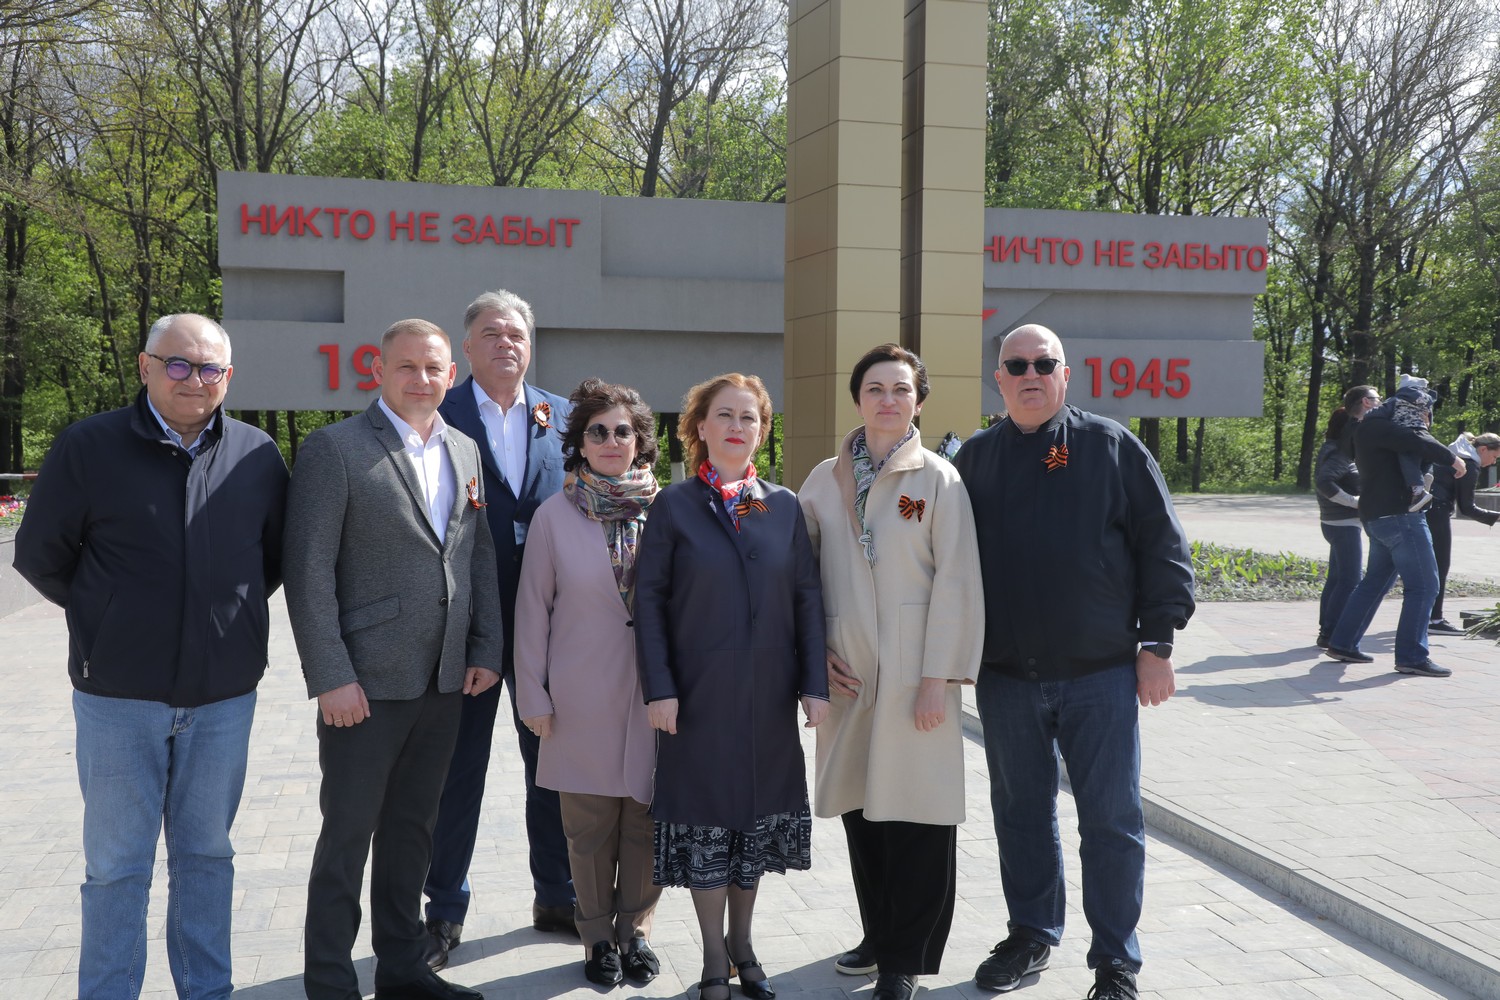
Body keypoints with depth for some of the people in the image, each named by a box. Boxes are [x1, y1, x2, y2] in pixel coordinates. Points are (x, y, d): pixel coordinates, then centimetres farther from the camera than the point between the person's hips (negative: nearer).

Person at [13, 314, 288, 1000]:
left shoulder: (257, 455, 1)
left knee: (206, 853, 14)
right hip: (119, 693, -2)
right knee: (116, 865, 8)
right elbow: (39, 554, 3)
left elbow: (279, 553, 15)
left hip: (224, 695, 2)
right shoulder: (88, 447, -6)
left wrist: (231, 612, 8)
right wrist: (107, 622, 5)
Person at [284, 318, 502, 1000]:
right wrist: (330, 678, -16)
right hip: (365, 685, -5)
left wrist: (485, 650, 6)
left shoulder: (465, 451, 10)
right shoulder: (334, 449, -9)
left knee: (411, 831, 17)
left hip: (442, 684, 6)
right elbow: (309, 572, -13)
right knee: (347, 838, 5)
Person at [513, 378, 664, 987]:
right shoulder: (554, 515, 0)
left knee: (648, 818, 5)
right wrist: (532, 695, 0)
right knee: (589, 826, 7)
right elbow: (533, 609, 3)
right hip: (584, 697, 0)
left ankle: (635, 927, 25)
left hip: (656, 691, 1)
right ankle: (598, 936, 24)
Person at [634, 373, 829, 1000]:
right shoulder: (674, 506, -2)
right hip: (699, 695, -2)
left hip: (769, 695, 3)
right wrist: (658, 687, -11)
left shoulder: (785, 507, 5)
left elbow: (807, 597, 4)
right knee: (705, 816, 5)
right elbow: (649, 597, -5)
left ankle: (742, 943, 31)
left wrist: (815, 683, -3)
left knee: (759, 813, 12)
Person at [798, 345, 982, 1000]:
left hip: (915, 674, -3)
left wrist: (939, 676, -11)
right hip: (848, 674, 3)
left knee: (917, 810, -2)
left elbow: (956, 583, -6)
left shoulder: (938, 479, -1)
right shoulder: (825, 480, 9)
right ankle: (878, 935, 27)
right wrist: (818, 652, 1)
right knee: (860, 806, 9)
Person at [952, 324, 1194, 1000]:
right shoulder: (976, 459, 7)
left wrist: (1157, 642, -5)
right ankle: (1031, 936, 31)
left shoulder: (1112, 448, 0)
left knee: (1112, 819, 2)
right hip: (1005, 676, 3)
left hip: (1101, 673, -3)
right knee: (1021, 813, 14)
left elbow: (1163, 547, -1)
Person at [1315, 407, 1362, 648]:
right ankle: (1331, 634, -7)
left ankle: (1326, 632, 21)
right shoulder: (1339, 454, -17)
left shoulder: (1334, 450, 12)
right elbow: (1323, 481, -31)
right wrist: (1353, 501, -24)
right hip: (1344, 524, -10)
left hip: (1337, 524, 10)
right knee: (1350, 580, -8)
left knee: (1337, 578, 15)